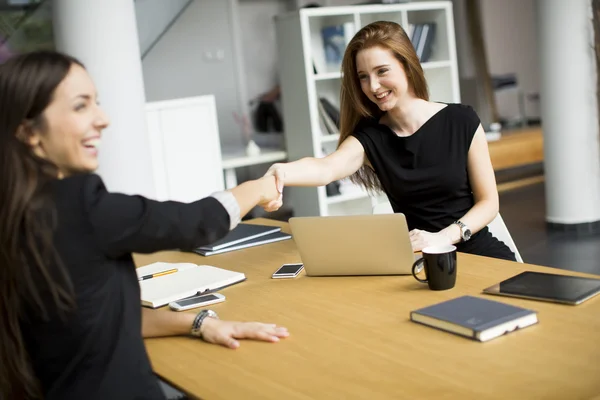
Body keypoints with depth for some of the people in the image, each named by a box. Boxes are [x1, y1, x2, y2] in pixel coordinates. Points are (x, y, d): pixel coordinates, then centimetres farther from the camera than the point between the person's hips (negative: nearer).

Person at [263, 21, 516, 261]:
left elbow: (488, 201, 0)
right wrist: (281, 173, -47)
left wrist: (443, 238, -18)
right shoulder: (369, 135, -1)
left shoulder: (462, 121, -4)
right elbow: (326, 168, -24)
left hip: (475, 249, 0)